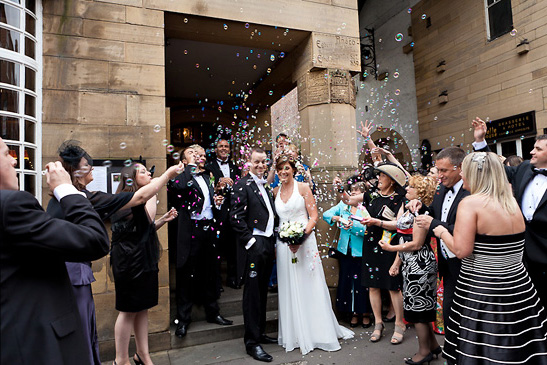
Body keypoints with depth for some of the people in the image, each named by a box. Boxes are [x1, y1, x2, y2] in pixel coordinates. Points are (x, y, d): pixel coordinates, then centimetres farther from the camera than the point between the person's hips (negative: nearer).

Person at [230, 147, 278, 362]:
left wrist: (274, 240, 13)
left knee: (262, 292, 17)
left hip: (268, 244, 8)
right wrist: (249, 240, -17)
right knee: (252, 292, 0)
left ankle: (260, 333, 31)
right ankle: (252, 342, 11)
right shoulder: (242, 185, -8)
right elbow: (236, 217, -15)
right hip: (253, 245, -8)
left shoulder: (266, 187, 16)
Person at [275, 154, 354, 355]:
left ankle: (317, 332, 20)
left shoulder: (303, 187, -2)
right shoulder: (275, 191, 9)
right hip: (283, 244, 3)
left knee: (309, 286, 3)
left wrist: (301, 236, -18)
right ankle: (295, 333, 22)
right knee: (289, 289, 8)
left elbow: (314, 216, -5)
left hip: (305, 241, -3)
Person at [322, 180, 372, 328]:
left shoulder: (367, 209, -9)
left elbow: (367, 229, -19)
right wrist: (337, 218, -19)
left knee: (362, 282, 3)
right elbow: (326, 214, -1)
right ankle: (354, 313, 26)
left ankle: (366, 313, 23)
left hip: (361, 251, -4)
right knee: (347, 281, 10)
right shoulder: (344, 205, 4)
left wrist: (352, 224, -29)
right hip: (345, 250, 4)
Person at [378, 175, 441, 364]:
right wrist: (397, 262, 15)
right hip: (410, 264, 9)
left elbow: (416, 244, -19)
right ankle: (433, 345, 34)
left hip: (419, 264, -9)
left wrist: (391, 248, -11)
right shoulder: (406, 209, 9)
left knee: (417, 306, 4)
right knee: (421, 306, 19)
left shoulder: (421, 213, -18)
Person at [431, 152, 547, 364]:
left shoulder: (470, 203, -17)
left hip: (481, 294, -7)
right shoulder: (512, 202, 5)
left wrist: (442, 232, -5)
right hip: (520, 289, 7)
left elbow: (462, 250, -23)